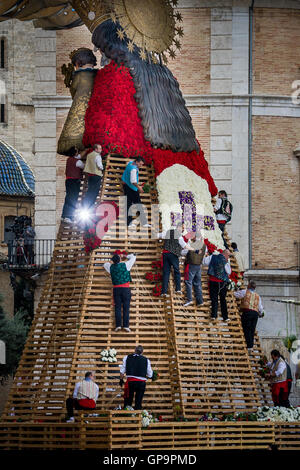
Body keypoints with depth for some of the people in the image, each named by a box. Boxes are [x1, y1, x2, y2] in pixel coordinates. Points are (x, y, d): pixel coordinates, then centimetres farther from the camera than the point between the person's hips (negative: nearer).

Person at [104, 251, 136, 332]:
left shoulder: (111, 267, 5)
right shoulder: (125, 265, -2)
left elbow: (105, 264, 29)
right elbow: (133, 257, 14)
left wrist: (113, 263, 36)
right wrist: (127, 256, 32)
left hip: (116, 289, 2)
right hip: (126, 288, -2)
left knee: (117, 307, 2)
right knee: (126, 307, -3)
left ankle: (118, 325, -9)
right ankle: (126, 325, -11)